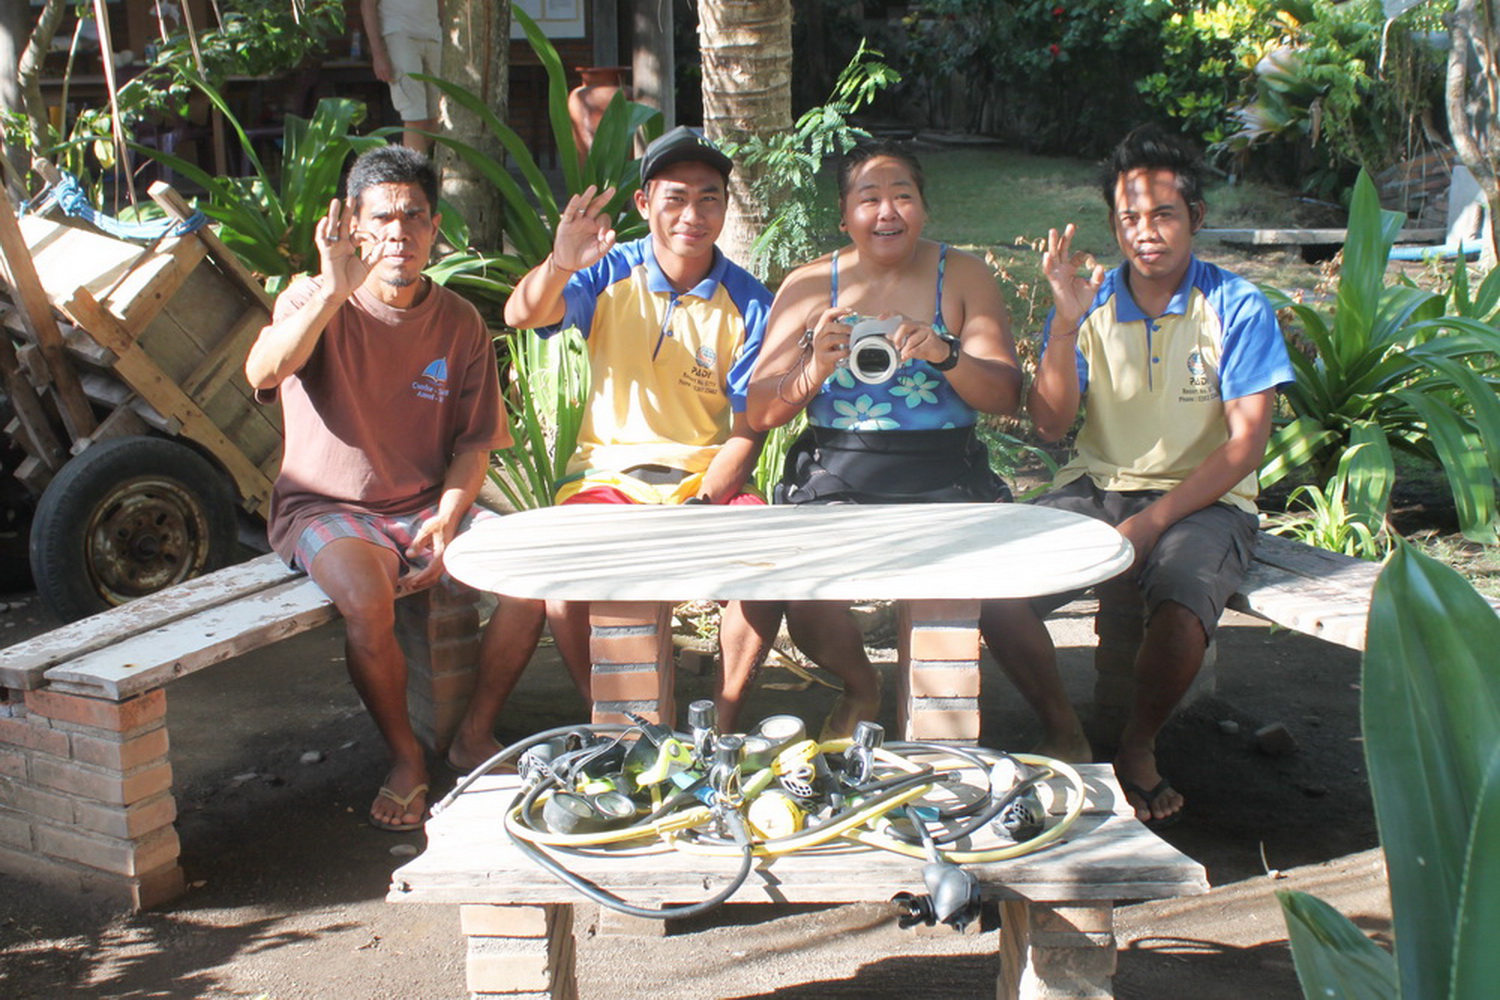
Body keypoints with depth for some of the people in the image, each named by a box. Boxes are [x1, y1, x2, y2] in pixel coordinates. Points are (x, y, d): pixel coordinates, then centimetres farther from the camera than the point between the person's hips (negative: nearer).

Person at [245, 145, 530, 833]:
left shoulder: (459, 324, 4)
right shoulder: (315, 301, -5)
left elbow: (473, 441, 4)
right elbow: (262, 373, -27)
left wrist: (447, 519, -13)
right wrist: (334, 290, -36)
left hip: (429, 505, 4)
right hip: (326, 507, -3)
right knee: (368, 598, -34)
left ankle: (475, 736, 2)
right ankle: (405, 758, -8)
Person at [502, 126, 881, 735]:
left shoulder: (747, 304, -1)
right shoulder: (610, 275, 0)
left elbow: (747, 433, -3)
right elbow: (522, 317, -18)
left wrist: (699, 506, -19)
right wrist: (559, 265, -39)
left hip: (709, 478, 0)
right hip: (611, 472, 0)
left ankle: (723, 722, -6)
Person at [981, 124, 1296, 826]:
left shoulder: (1236, 308, -4)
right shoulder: (1091, 304, 4)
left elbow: (1245, 444, -9)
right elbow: (1051, 425, -4)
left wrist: (1149, 525, -18)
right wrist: (1065, 324, -19)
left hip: (1202, 499, -3)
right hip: (1096, 487, 3)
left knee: (1179, 609, -34)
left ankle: (1138, 748, -3)